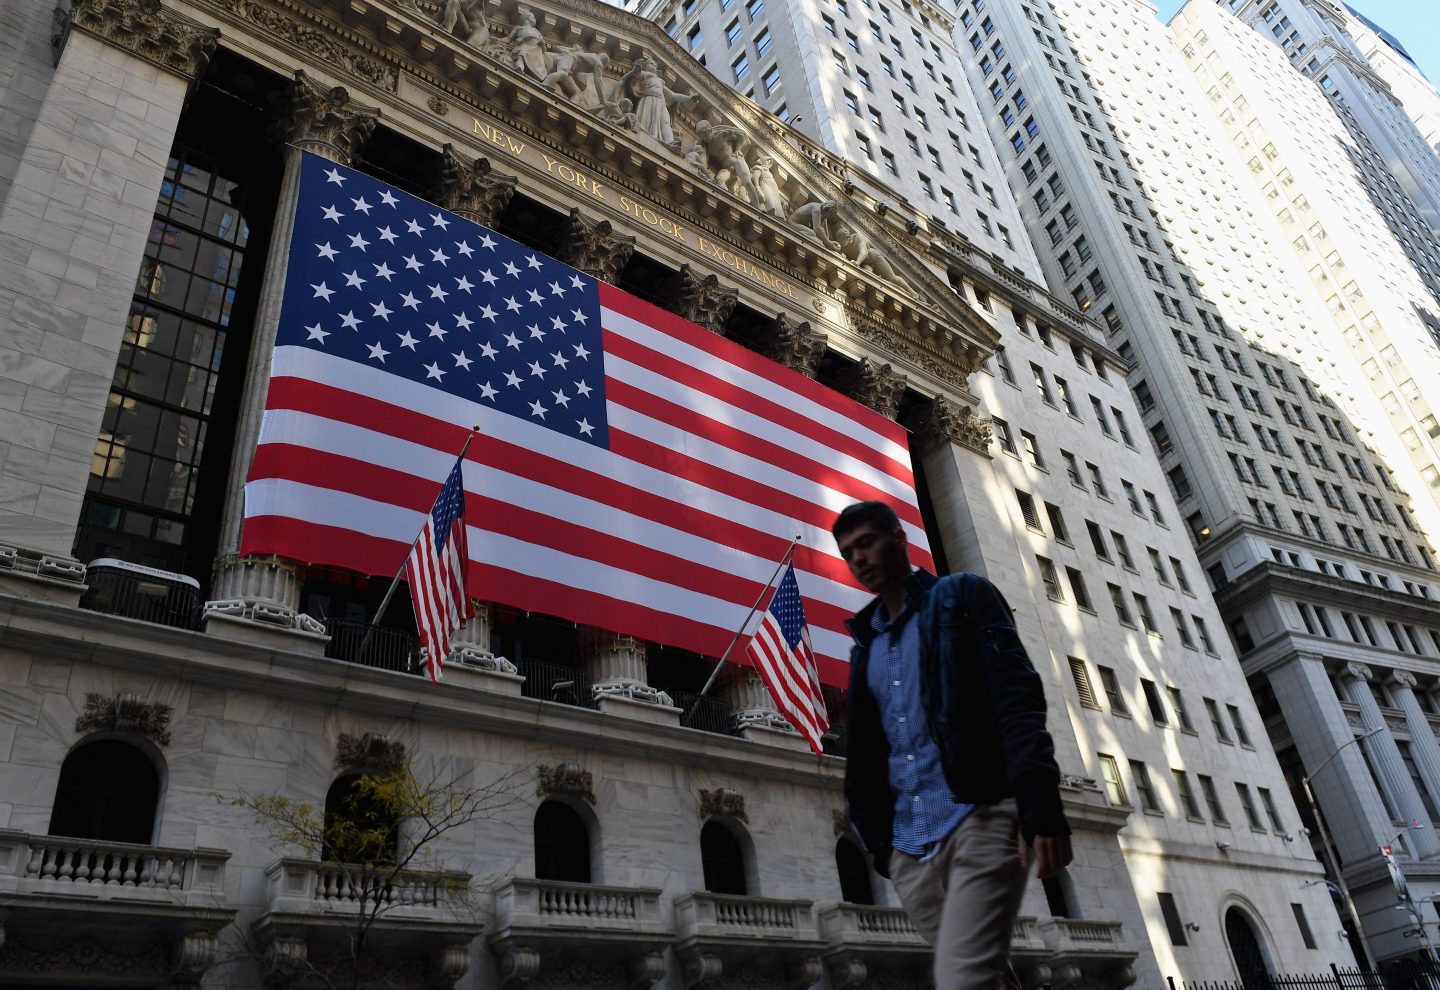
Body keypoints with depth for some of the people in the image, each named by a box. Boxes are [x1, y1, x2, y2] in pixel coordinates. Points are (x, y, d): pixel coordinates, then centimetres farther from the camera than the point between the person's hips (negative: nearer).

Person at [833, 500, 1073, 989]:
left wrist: (1040, 802, -20)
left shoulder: (963, 597, 6)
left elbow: (1017, 696, -7)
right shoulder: (866, 644, 21)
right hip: (908, 846, 6)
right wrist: (876, 838, 12)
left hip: (981, 818, -5)